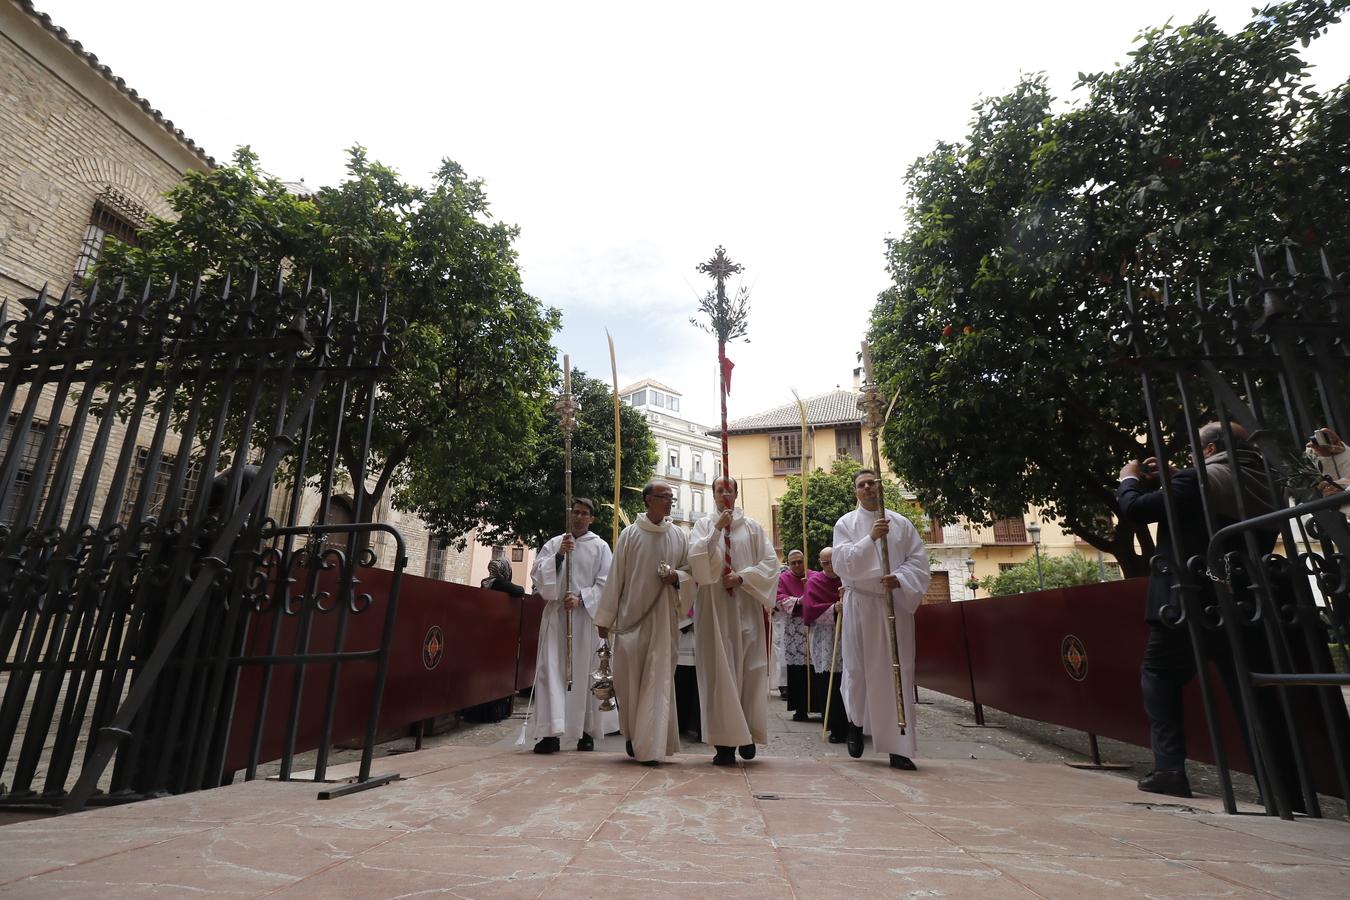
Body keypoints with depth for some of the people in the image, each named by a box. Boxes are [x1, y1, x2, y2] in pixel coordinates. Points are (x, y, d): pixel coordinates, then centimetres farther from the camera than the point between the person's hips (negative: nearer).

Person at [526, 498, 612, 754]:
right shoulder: (554, 544, 12)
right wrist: (559, 555, -10)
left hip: (586, 615, -1)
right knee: (551, 669, -7)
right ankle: (551, 732, -8)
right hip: (556, 613, 1)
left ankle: (586, 731, 10)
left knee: (584, 672, 1)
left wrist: (580, 598, -12)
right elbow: (537, 574, 4)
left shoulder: (600, 547, 7)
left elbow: (605, 584, 1)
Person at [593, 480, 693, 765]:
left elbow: (691, 570, 11)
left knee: (658, 679, -1)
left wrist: (677, 576, -13)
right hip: (631, 614, -1)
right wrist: (605, 617, 1)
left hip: (662, 616, 1)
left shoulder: (679, 535, 7)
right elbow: (615, 576, 2)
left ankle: (650, 746, 7)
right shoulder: (630, 534, 1)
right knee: (628, 676, 0)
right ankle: (633, 734, 24)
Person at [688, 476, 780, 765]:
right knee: (718, 671, -4)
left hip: (747, 608, 1)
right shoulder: (704, 525, 8)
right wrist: (717, 529, -14)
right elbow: (695, 558, -7)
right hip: (714, 608, -1)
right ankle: (724, 741, 0)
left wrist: (742, 577, -9)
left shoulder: (752, 526, 10)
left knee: (748, 670, -1)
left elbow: (771, 562, 3)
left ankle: (747, 734, 12)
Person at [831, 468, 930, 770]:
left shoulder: (901, 523, 9)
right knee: (859, 669, 5)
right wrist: (871, 538, -18)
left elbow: (918, 560, 4)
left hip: (896, 604, 1)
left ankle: (899, 747, 6)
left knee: (899, 672, 0)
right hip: (861, 604, -1)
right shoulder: (846, 523, 4)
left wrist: (899, 578, -14)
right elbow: (842, 562, -8)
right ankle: (856, 723, 31)